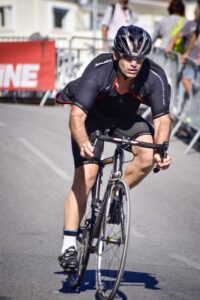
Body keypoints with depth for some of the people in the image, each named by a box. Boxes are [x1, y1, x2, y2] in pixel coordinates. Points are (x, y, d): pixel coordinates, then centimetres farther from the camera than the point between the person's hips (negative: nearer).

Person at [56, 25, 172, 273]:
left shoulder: (155, 77, -29)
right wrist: (83, 143, -58)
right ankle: (68, 246, -14)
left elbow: (162, 118, -23)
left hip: (125, 119, 3)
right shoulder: (98, 70, -35)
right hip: (92, 118, -2)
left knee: (148, 156, -26)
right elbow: (77, 116, -39)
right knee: (86, 175, -17)